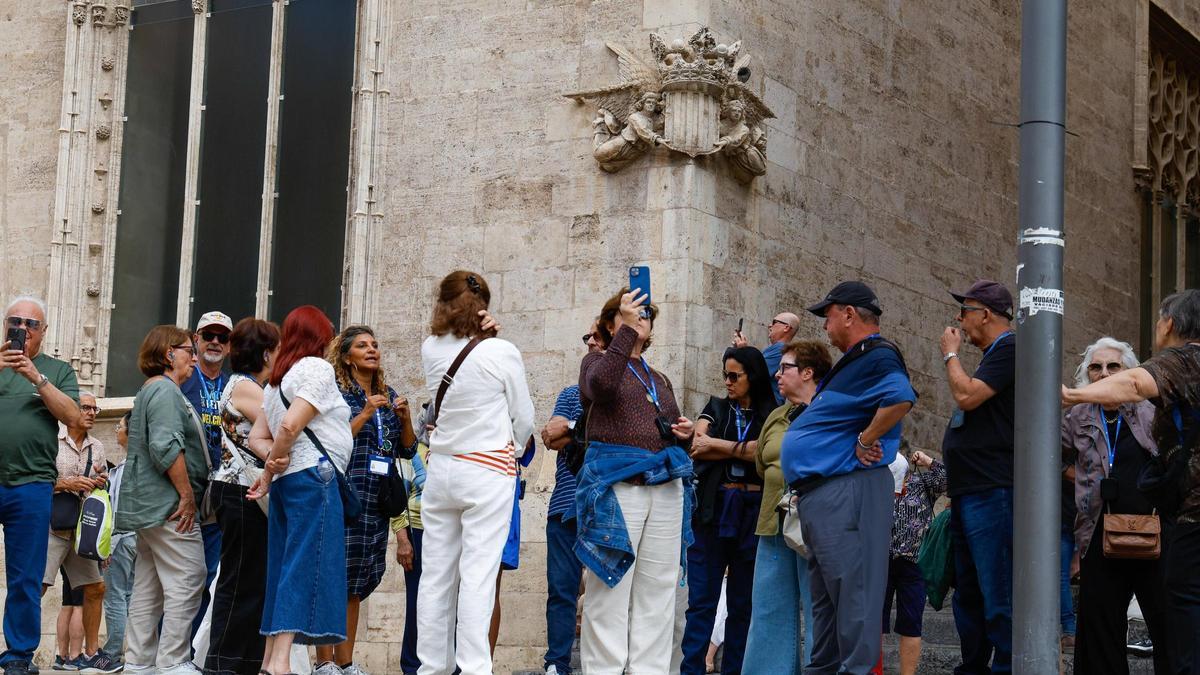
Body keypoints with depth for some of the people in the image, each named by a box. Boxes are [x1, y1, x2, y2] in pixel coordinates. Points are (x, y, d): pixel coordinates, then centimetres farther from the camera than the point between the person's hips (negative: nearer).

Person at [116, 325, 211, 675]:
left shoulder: (150, 391, 22)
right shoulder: (165, 390, -11)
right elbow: (166, 447, -22)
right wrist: (187, 495, -18)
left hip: (149, 508, 11)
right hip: (169, 504, -11)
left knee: (148, 587, 11)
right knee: (186, 582, -10)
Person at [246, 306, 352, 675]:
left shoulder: (277, 378, 22)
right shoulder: (317, 368, -3)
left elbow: (257, 437, 15)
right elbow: (290, 425, -15)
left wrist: (273, 461, -2)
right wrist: (270, 471, -4)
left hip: (285, 480, 9)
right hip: (313, 475, -9)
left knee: (284, 567, 10)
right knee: (305, 566, -11)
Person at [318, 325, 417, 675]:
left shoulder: (388, 395, 16)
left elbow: (407, 449, 16)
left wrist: (404, 417, -1)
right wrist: (365, 414, -16)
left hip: (377, 500, 6)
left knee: (357, 581, 8)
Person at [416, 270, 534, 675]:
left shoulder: (431, 350, 2)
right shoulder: (502, 353, -8)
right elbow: (524, 419, 2)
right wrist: (512, 450, 19)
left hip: (440, 470, 4)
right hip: (489, 472, -4)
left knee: (436, 574, 8)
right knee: (478, 575, -6)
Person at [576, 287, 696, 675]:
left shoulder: (660, 381, 25)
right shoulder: (597, 362, 9)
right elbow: (601, 385, -17)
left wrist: (686, 433, 7)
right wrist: (626, 329, -19)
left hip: (666, 489, 6)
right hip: (614, 483, -5)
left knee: (656, 592, 2)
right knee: (611, 590, -6)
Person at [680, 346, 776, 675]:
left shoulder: (772, 416, 7)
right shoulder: (716, 408, 12)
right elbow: (696, 446, -3)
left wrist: (715, 445, -6)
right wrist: (744, 449, -7)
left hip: (752, 512, -1)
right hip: (713, 509, 1)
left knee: (743, 601, 4)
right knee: (702, 599, -4)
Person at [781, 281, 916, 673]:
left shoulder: (877, 357, -11)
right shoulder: (852, 361, 22)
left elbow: (900, 399, -31)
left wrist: (865, 442, -21)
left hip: (846, 490, -11)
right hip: (822, 492, 11)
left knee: (851, 589, -12)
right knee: (826, 594, 15)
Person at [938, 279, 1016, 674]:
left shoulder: (1010, 347, -9)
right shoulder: (993, 355, 21)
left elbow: (967, 396, -19)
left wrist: (950, 355, -4)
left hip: (992, 493, -11)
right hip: (968, 493, 11)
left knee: (998, 598, -11)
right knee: (968, 595, 15)